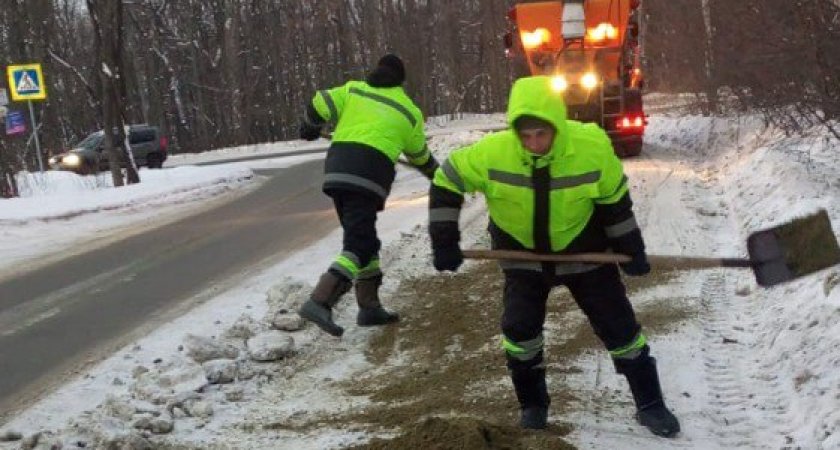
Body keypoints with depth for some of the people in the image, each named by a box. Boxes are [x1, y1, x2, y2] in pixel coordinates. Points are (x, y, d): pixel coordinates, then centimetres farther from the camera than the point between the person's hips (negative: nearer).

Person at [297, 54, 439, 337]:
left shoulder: (353, 90, 17)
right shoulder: (409, 111, 16)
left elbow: (319, 106, 7)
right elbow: (419, 155, 29)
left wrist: (310, 129, 29)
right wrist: (436, 173, 49)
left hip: (337, 167, 5)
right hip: (370, 173, -4)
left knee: (363, 238, 17)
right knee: (358, 245, -9)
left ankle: (369, 307, 21)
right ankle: (319, 302, -26)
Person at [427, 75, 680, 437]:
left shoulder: (592, 148, -26)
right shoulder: (492, 152, -27)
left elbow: (613, 198, -9)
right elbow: (447, 181, -13)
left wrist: (631, 249, -3)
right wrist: (444, 240, -14)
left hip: (583, 247, 0)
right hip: (521, 251, 0)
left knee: (618, 325, 1)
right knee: (519, 326, -8)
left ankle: (650, 405, 17)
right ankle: (532, 404, 16)